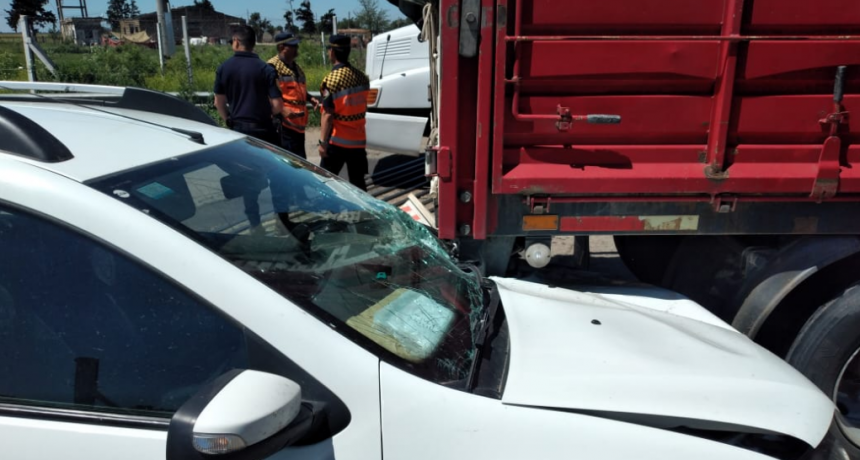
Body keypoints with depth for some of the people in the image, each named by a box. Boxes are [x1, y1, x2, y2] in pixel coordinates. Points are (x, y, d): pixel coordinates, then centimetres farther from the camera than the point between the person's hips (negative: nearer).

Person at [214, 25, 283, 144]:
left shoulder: (223, 68, -1)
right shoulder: (265, 69, -11)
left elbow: (219, 102, 5)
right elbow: (277, 105, -14)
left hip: (237, 129, 3)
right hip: (263, 129, -3)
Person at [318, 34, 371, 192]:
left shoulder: (332, 80, -15)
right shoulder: (361, 77, 5)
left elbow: (328, 115, -17)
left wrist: (323, 142, -12)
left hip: (337, 141, -6)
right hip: (358, 140, 6)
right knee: (358, 182, 11)